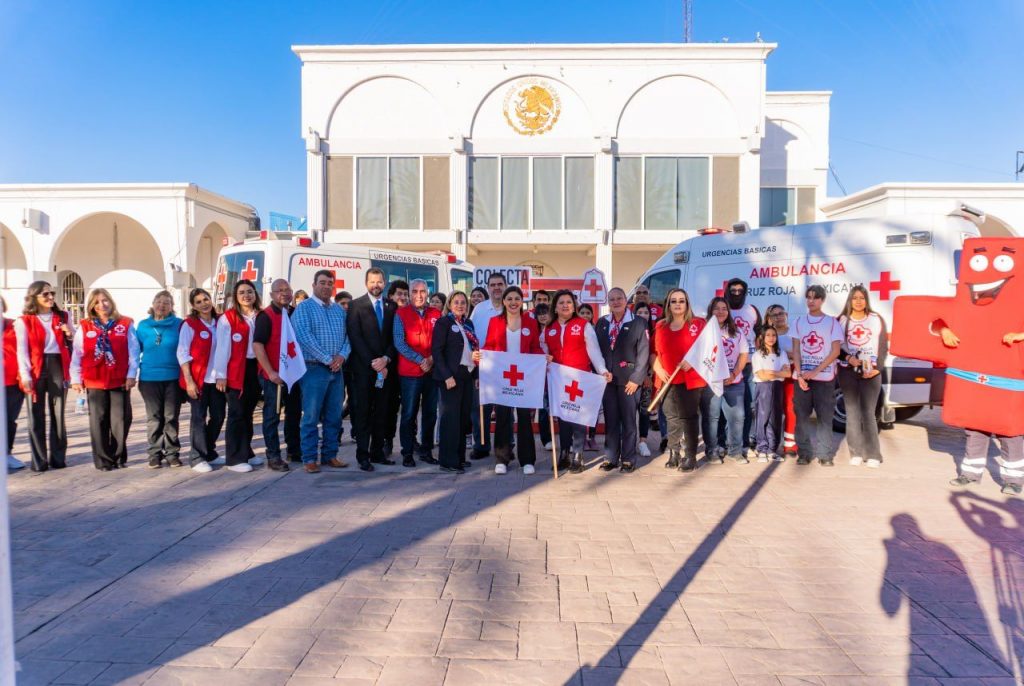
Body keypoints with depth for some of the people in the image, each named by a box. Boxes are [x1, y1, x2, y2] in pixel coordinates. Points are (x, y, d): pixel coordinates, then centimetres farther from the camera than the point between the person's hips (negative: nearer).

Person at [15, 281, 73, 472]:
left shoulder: (62, 317, 11)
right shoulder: (24, 321, 2)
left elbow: (72, 345, 18)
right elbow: (22, 350, -3)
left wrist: (70, 335, -3)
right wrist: (25, 376, -13)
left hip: (58, 367, 3)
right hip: (35, 370, -3)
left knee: (58, 414, 6)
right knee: (36, 416, 1)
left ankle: (58, 458, 13)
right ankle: (39, 460, 7)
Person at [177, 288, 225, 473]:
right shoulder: (189, 324, -5)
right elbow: (182, 354, -9)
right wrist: (189, 381, -14)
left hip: (217, 379, 5)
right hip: (198, 379, -5)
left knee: (218, 416, 9)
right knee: (199, 417, 0)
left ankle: (209, 452, 27)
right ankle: (197, 458, 10)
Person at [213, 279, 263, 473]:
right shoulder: (228, 318, -4)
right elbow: (222, 348, -7)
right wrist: (220, 374, -11)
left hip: (256, 368, 4)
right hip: (236, 371, -4)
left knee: (248, 413, 14)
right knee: (237, 414, 0)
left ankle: (246, 452, 25)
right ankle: (234, 458, 6)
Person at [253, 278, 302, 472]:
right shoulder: (266, 316, -9)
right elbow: (257, 345, -16)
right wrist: (270, 372, -20)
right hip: (274, 375, -6)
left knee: (294, 414, 15)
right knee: (272, 416, 3)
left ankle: (294, 451, 28)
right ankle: (273, 456, 10)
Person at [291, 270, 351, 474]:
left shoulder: (340, 310, 15)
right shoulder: (304, 308, -2)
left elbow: (348, 335, 11)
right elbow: (304, 337, -14)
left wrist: (342, 355, -9)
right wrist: (327, 359, -15)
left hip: (336, 369, 5)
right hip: (314, 369, -5)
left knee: (334, 416, 9)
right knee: (311, 416, -2)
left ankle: (330, 455, 18)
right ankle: (309, 458, 6)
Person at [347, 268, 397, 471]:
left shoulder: (391, 306, 10)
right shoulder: (356, 305, 0)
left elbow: (394, 337, 8)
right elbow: (355, 337, -7)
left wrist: (386, 359, -7)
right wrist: (372, 362, -12)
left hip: (384, 367, 4)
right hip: (363, 368, -3)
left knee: (381, 412, 7)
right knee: (363, 412, 0)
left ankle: (377, 452, 16)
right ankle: (363, 456, 4)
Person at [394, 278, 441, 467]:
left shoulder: (436, 315, 9)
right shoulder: (401, 314, -1)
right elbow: (399, 343, -8)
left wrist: (433, 358, -8)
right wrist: (420, 361, -13)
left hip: (432, 370, 4)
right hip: (409, 372, -3)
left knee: (430, 413, 9)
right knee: (409, 414, 1)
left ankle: (426, 451, 20)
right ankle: (407, 453, 9)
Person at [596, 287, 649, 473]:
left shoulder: (639, 323, -2)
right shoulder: (601, 323, 10)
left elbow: (643, 353, -7)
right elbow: (597, 350, 11)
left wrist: (636, 378, -12)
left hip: (628, 379, -3)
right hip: (606, 379, 3)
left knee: (628, 421, 4)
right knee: (610, 420, 8)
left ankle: (628, 459, 12)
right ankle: (611, 457, 16)